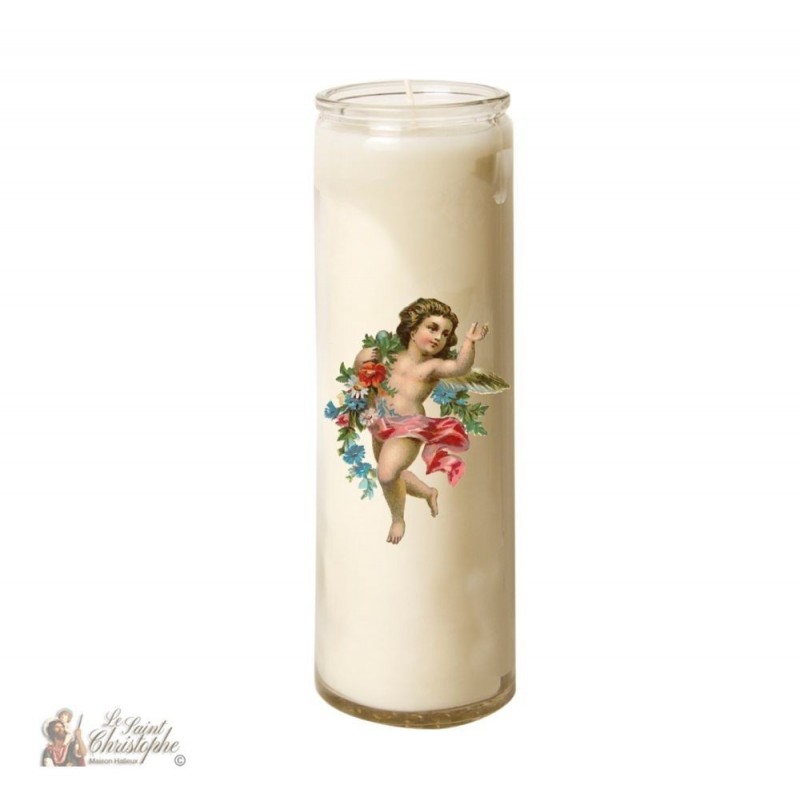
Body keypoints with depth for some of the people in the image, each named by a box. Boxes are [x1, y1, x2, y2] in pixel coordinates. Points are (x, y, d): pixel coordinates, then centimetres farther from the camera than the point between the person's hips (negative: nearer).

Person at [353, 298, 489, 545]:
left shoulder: (434, 365, -5)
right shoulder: (392, 356, 9)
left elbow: (460, 367, -25)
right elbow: (361, 374, 20)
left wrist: (469, 342, -41)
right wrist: (361, 359, -2)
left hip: (408, 425, -7)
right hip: (380, 423, 7)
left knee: (387, 473, -27)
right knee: (391, 475, 24)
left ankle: (398, 519, 2)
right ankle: (429, 492, 52)